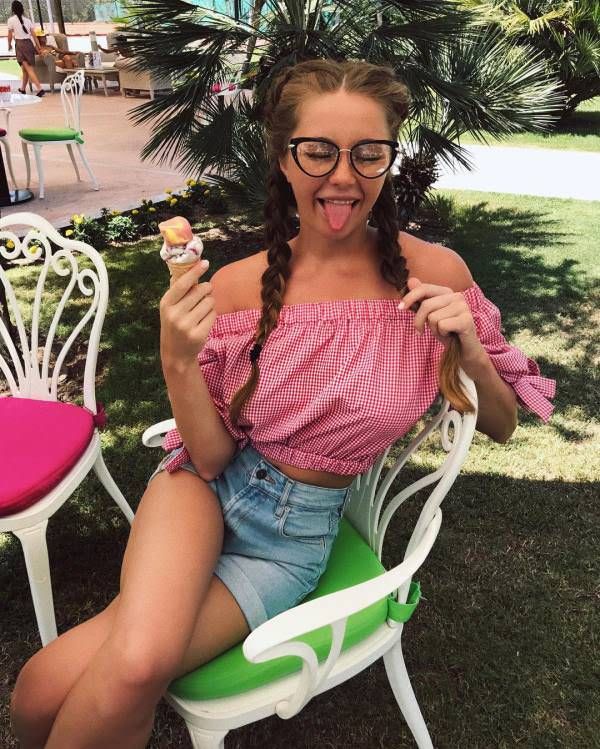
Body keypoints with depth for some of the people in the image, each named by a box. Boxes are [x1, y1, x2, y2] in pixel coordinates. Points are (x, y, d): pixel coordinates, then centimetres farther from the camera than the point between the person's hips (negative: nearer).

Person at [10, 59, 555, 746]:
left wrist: (471, 352, -20)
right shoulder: (238, 286, -10)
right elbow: (210, 458, -7)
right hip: (208, 486, 1)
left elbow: (502, 425, 1)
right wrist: (178, 363, -24)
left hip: (299, 531, 0)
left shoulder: (433, 272, -11)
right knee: (137, 660, -30)